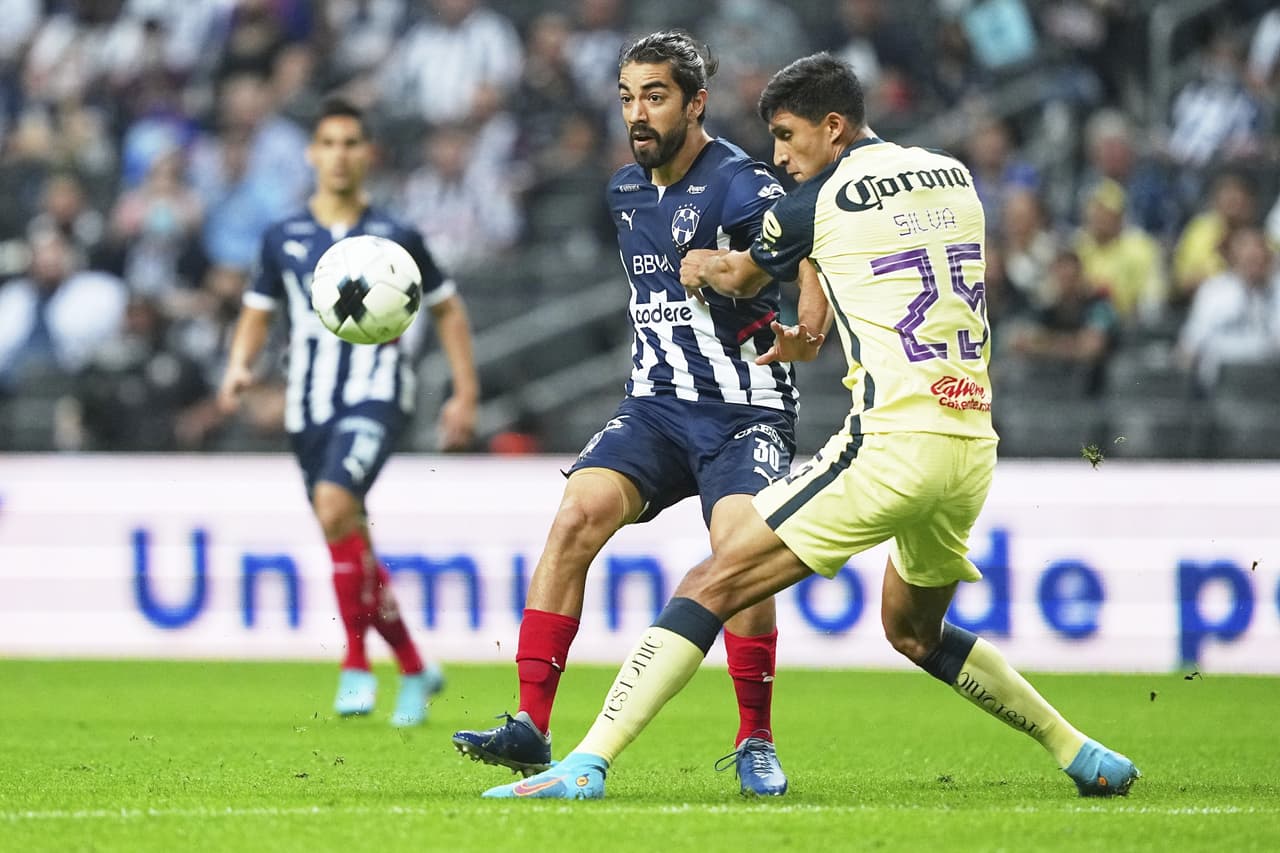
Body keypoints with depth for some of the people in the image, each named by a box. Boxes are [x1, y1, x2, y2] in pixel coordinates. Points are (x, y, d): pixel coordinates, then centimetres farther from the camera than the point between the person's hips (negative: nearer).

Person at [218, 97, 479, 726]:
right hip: (310, 408, 4)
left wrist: (465, 395, 6)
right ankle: (415, 670, 26)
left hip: (376, 397, -4)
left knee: (334, 504, -29)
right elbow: (257, 311, 17)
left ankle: (356, 662, -19)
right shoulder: (283, 239, 9)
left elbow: (447, 309, 11)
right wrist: (240, 365, -4)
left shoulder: (394, 238, 1)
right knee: (354, 550, 7)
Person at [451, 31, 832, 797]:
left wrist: (804, 332, -47)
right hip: (658, 407, 5)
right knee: (578, 514, -17)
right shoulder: (627, 192, 10)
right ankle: (532, 727, -17)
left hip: (746, 413, -5)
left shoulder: (738, 183, -13)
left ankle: (756, 744, -4)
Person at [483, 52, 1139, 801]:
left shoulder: (820, 202, -1)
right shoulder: (954, 177, 15)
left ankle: (587, 765, -16)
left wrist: (704, 265, 41)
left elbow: (742, 278, 19)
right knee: (915, 631, 30)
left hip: (893, 444, -7)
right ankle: (1081, 753, 31)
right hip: (974, 448, 7)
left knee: (713, 587, -7)